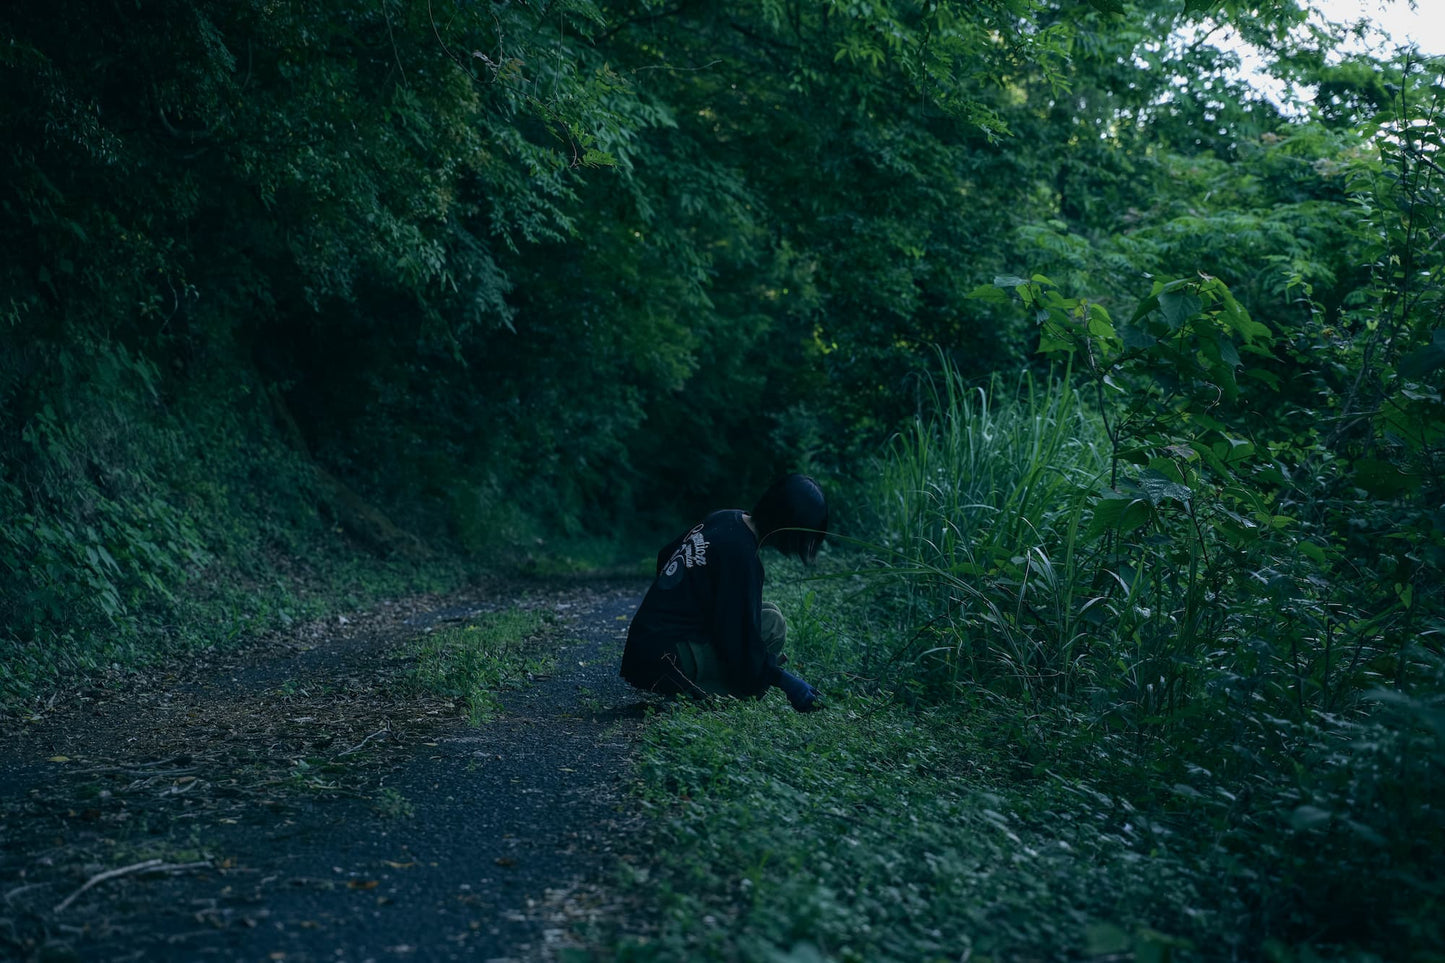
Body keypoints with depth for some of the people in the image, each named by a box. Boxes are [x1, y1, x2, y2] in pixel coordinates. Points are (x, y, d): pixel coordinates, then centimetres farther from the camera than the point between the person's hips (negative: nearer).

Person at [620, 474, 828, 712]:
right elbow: (741, 636, -19)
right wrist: (785, 681, -11)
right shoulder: (742, 556, -20)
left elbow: (664, 556, 24)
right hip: (666, 665, -9)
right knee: (771, 622, -9)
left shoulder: (724, 519, 7)